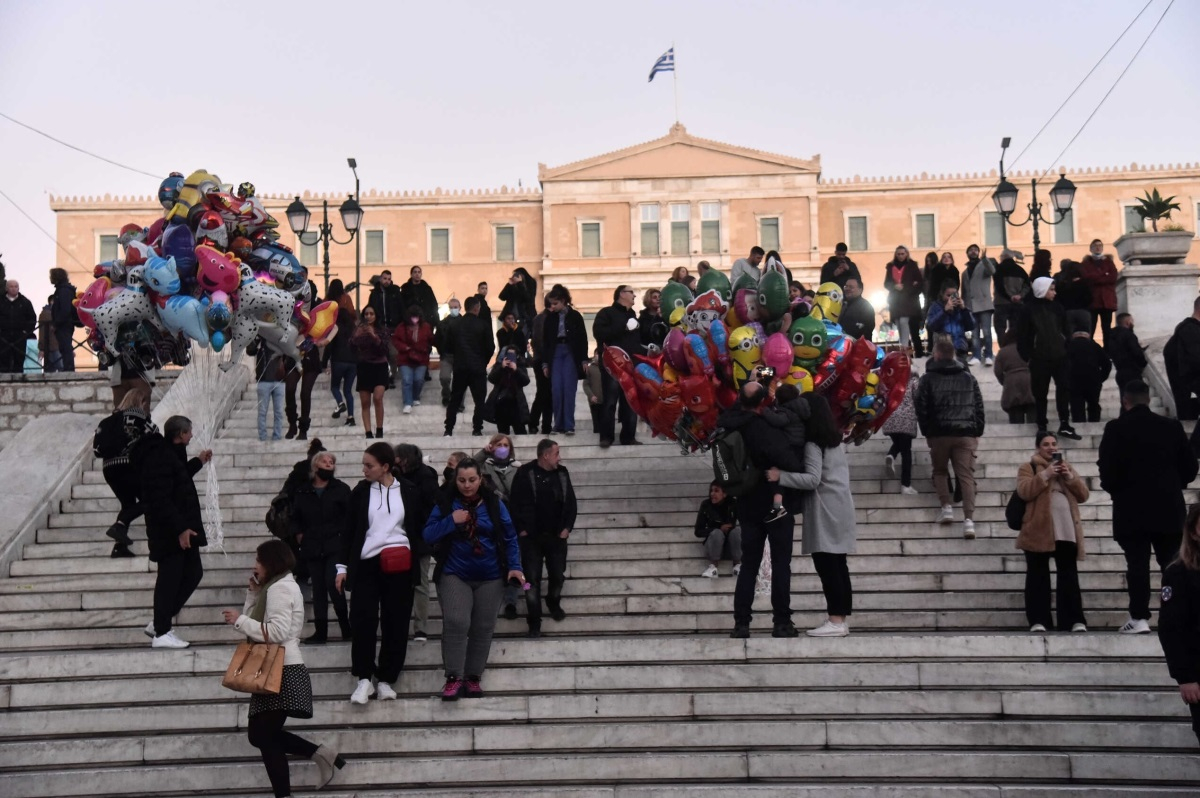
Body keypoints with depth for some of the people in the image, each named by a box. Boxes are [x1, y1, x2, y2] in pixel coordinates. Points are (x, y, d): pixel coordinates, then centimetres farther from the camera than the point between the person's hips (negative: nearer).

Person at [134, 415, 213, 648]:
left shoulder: (169, 453, 14)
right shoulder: (159, 457, -20)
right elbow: (160, 499, -25)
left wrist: (198, 461, 35)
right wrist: (180, 529, -26)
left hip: (181, 528, 11)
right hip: (169, 532, -11)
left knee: (193, 573, 14)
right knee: (170, 579, -4)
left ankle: (160, 622, 20)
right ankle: (161, 633, 4)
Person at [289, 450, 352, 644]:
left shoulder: (341, 489, 2)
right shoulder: (302, 492, 10)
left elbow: (350, 517, -3)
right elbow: (295, 518, 19)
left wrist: (344, 537, -13)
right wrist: (298, 534, 3)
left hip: (336, 546, -4)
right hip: (312, 548, 4)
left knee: (333, 584, -14)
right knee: (318, 588, 6)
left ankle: (346, 626, 4)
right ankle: (320, 632, 11)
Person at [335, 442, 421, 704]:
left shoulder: (408, 491, 3)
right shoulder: (360, 492, 5)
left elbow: (419, 525, 10)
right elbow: (349, 531, 8)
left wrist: (415, 556, 2)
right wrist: (342, 566, 5)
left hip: (399, 566, 0)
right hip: (366, 564, 0)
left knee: (395, 624, 2)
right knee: (362, 621, -8)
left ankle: (386, 680, 12)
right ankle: (364, 679, 3)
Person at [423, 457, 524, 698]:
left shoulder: (494, 503, 0)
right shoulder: (445, 503, -2)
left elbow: (509, 537, 3)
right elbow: (428, 535, -5)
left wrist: (514, 566, -6)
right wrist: (451, 521, -19)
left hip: (490, 576, 2)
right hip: (454, 575, -2)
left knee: (483, 627, 6)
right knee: (456, 622, -17)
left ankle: (474, 677, 17)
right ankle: (454, 677, -10)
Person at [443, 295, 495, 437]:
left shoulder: (455, 325, 0)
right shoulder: (483, 325, -7)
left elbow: (449, 345, 3)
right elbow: (490, 347, -6)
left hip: (460, 367, 3)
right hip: (478, 367, -3)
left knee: (455, 400, 10)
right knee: (479, 401, 4)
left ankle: (448, 430, 8)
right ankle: (477, 430, -1)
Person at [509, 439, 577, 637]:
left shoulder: (562, 473, 3)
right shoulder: (525, 474, -11)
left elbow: (571, 502, 7)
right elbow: (517, 504, -10)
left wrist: (567, 528, 0)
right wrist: (521, 530, -12)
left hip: (557, 536, 4)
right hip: (532, 537, -4)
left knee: (558, 576, 12)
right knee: (532, 580, 1)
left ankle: (554, 602, 42)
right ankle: (534, 622, 11)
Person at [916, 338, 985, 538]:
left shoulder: (928, 379, 0)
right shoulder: (969, 377, 10)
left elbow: (921, 408, -1)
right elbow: (979, 406, 9)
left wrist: (926, 432, 9)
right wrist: (978, 431, 14)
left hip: (939, 433, -2)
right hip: (966, 434, 2)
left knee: (940, 471, 20)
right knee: (966, 475, -2)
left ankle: (946, 507, 5)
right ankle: (969, 519, -13)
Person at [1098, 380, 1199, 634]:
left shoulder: (1116, 428, -6)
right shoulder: (1172, 426, 4)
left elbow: (1107, 470, -11)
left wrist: (1114, 489, 9)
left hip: (1132, 508, -2)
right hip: (1168, 507, 3)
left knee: (1137, 563, -2)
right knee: (1173, 563, 8)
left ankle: (1140, 618, -5)